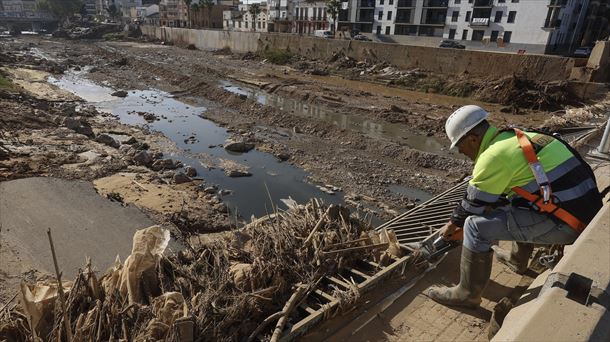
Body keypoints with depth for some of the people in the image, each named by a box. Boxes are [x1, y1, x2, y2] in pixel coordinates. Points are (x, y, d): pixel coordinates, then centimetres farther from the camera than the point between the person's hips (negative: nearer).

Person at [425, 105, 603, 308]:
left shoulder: (494, 155, -17)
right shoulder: (514, 138, 13)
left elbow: (475, 203, -6)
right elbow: (492, 195, 22)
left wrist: (454, 224, 13)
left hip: (566, 223, -10)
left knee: (476, 226, -13)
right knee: (518, 200, 33)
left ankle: (468, 294, 3)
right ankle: (518, 259, 41)